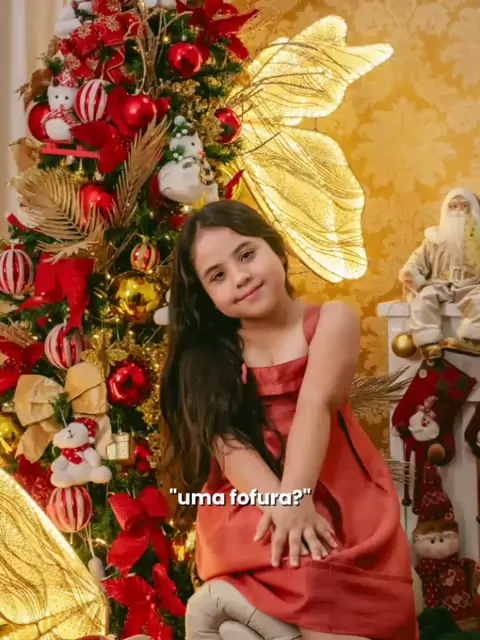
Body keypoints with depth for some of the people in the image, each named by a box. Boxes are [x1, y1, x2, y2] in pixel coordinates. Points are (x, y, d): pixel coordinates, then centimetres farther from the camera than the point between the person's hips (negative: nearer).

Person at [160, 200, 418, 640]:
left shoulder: (331, 321, 3)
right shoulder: (206, 357, 8)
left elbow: (315, 405, -13)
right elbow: (224, 440, -7)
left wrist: (296, 496, -28)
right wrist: (280, 501, -25)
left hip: (335, 493, -1)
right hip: (250, 502, 1)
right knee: (312, 576, -30)